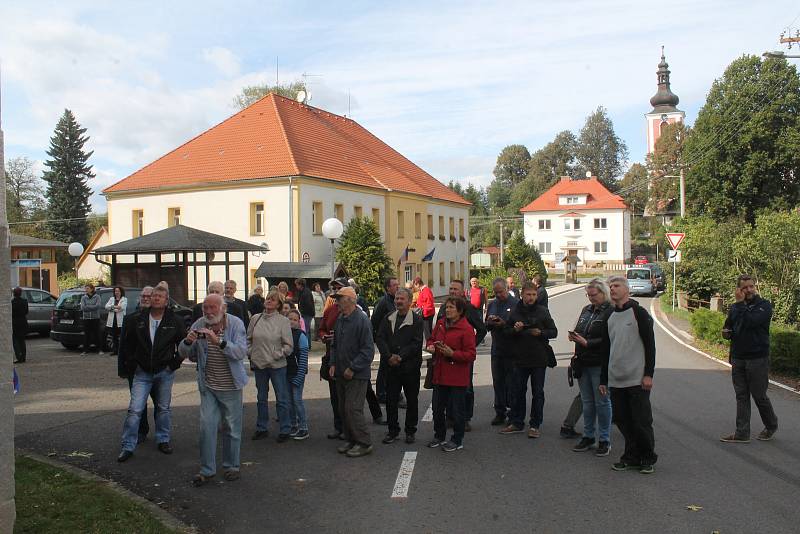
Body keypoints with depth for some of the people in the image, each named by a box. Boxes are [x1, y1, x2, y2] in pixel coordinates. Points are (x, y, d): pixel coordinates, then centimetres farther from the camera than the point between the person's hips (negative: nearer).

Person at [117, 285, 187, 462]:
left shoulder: (175, 321, -4)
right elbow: (127, 343, 11)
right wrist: (131, 364, 4)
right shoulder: (137, 319, -2)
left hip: (165, 372, 0)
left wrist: (175, 363, -1)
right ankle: (128, 446, 5)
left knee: (164, 408, 12)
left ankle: (163, 440, 27)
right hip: (142, 372, 0)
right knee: (134, 409, -3)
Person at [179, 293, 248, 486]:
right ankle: (207, 470, 11)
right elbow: (183, 353, 1)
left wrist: (219, 341, -36)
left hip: (231, 385, -2)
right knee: (207, 426, 0)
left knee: (231, 427, 9)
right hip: (208, 385, 2)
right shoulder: (199, 325, -2)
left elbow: (241, 352, -24)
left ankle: (231, 466, 25)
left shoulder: (236, 324, -11)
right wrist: (188, 341, -22)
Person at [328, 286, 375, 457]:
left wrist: (353, 369, -19)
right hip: (341, 373, 8)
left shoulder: (362, 320, -17)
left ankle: (364, 443, 5)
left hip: (357, 375, -8)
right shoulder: (339, 319, 10)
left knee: (353, 409, -8)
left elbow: (368, 350, -18)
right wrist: (333, 364, 7)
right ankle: (350, 440, 26)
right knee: (343, 409, 13)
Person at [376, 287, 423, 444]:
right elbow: (380, 338, 0)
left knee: (412, 400, 8)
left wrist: (400, 356, -19)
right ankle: (393, 430, 20)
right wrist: (389, 356, -15)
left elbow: (416, 343, -13)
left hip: (410, 366, -3)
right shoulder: (387, 319, 7)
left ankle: (410, 431, 21)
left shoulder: (417, 320, -5)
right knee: (391, 399, 7)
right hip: (391, 366, 3)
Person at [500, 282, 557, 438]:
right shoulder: (515, 311, 3)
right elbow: (506, 331, 7)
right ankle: (516, 423, 20)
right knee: (517, 392, 9)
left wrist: (541, 333, -17)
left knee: (537, 393, 6)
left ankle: (535, 425, 16)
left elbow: (554, 331, 1)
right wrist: (515, 329, -13)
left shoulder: (542, 311, -1)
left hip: (539, 360, -2)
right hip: (520, 359, 2)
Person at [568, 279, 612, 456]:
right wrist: (574, 336, 0)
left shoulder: (610, 312, -12)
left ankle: (604, 440, 13)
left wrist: (587, 343, -21)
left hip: (599, 364, -7)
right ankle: (588, 437, 25)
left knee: (602, 401, 2)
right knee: (587, 401, 14)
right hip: (583, 363, 7)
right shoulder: (586, 310, 13)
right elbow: (579, 330, 22)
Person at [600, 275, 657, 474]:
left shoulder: (639, 313, -4)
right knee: (622, 420, 8)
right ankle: (632, 456, 20)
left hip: (637, 379, -6)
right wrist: (603, 379, 16)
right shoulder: (609, 318, 14)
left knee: (641, 421, -1)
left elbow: (650, 345, -8)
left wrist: (648, 374, -13)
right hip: (616, 381, 6)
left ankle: (648, 458, 14)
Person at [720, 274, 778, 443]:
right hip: (738, 358, 5)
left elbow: (749, 322, -24)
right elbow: (728, 327, 15)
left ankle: (771, 426, 29)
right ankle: (742, 433, 11)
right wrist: (726, 333, -8)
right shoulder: (735, 307, 9)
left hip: (757, 359, -5)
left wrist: (740, 303, -14)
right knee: (741, 396, 7)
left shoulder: (764, 305, -7)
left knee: (759, 396, 5)